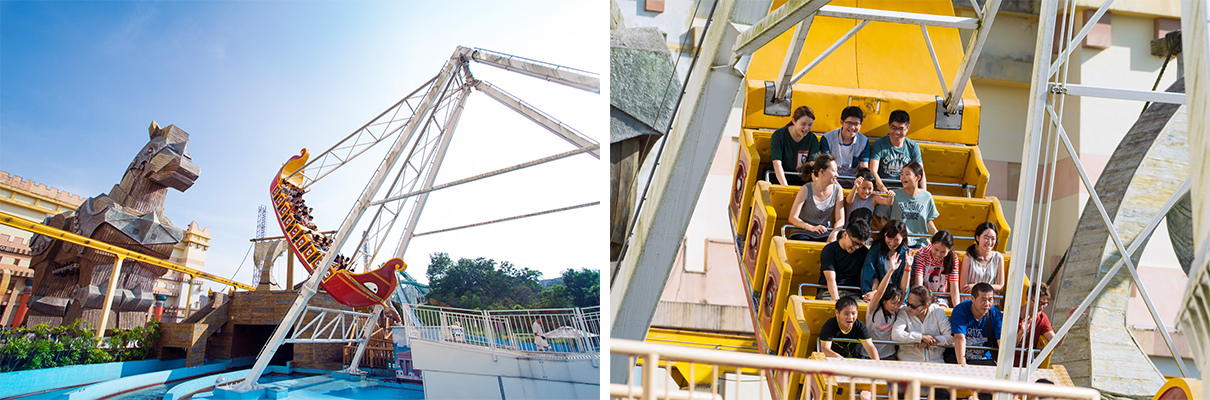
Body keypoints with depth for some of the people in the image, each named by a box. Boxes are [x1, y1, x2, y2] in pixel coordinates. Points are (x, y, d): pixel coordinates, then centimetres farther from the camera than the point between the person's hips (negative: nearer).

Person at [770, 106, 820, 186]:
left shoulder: (813, 139, 1)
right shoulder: (778, 135, -9)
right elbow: (777, 163, -19)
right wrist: (785, 187, -32)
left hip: (798, 181, 3)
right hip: (776, 178, -3)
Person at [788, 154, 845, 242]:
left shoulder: (838, 191, 2)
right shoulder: (806, 190, -9)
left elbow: (840, 219, 2)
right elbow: (792, 218, -13)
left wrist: (834, 234, -20)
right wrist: (811, 228, -30)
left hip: (825, 235, 3)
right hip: (803, 233, -3)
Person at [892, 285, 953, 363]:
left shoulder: (937, 312, 3)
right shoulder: (904, 312, -2)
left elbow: (951, 337, -3)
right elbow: (895, 335, -16)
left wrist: (928, 343, -13)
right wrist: (922, 337, -16)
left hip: (935, 361, 2)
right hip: (908, 361, -2)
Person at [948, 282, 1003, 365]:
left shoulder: (996, 315, -2)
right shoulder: (960, 310, -11)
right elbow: (959, 337, -24)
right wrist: (962, 364, -37)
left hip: (983, 359, 3)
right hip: (956, 358, -3)